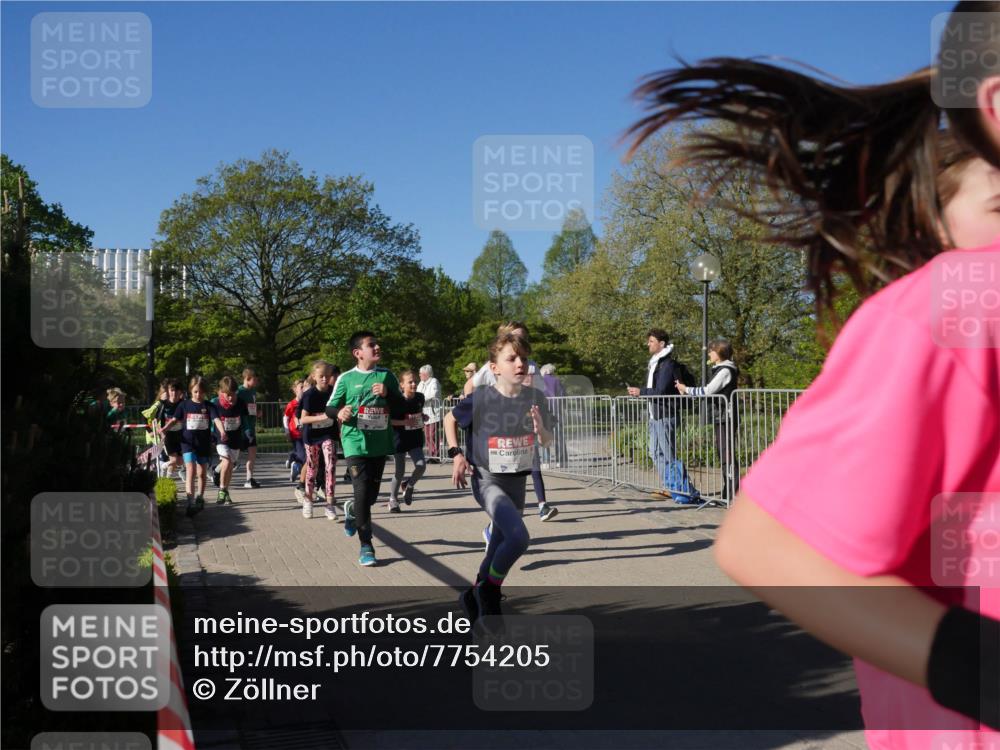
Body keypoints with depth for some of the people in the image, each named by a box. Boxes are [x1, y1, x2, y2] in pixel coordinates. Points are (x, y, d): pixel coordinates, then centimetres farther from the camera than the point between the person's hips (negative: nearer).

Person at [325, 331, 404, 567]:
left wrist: (388, 394, -11)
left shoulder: (387, 376, 6)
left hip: (380, 444, 4)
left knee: (372, 494, 12)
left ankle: (351, 510, 46)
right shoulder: (346, 378, -1)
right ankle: (366, 546, -2)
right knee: (362, 492, -11)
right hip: (356, 444, -3)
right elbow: (329, 408, 4)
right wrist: (340, 412, -19)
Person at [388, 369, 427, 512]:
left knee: (421, 465, -13)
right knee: (399, 472, 2)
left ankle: (409, 485, 18)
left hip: (415, 438, 4)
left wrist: (422, 418, 0)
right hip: (400, 439, -4)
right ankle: (393, 499, 24)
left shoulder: (420, 397, 1)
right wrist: (405, 422, -24)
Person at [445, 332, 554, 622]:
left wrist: (540, 429, -19)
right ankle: (490, 590, 1)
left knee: (500, 546, 15)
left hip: (517, 481, 5)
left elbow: (546, 441, 3)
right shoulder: (480, 399, -15)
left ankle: (475, 597, 40)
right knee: (519, 537, -24)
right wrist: (456, 454, -6)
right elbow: (450, 419, 4)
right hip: (487, 480, -5)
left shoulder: (536, 397, -6)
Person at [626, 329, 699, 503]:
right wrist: (639, 392, 6)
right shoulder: (653, 363, 18)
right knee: (656, 452, 11)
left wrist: (640, 392, -14)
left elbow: (661, 391, -19)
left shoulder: (668, 364, -12)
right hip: (655, 415, 10)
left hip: (665, 415, -10)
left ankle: (687, 490, -6)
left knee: (667, 453, -9)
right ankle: (668, 487, 17)